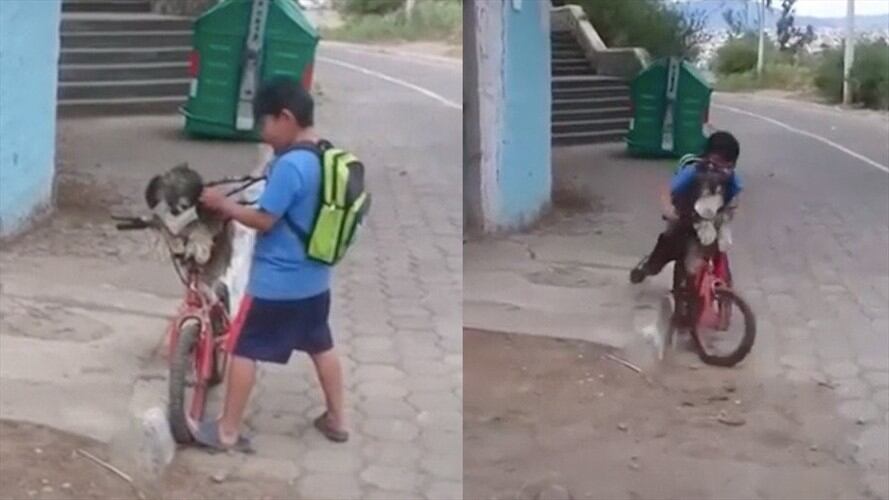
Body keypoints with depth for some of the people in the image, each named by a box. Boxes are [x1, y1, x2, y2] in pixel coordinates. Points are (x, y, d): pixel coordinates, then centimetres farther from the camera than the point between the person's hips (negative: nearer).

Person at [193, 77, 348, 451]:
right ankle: (336, 420, 28)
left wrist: (223, 204, -9)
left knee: (242, 350, 4)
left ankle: (227, 431, 11)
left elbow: (264, 220, -20)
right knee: (321, 346, 19)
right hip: (315, 279, 8)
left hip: (275, 282, -8)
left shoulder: (290, 165, -24)